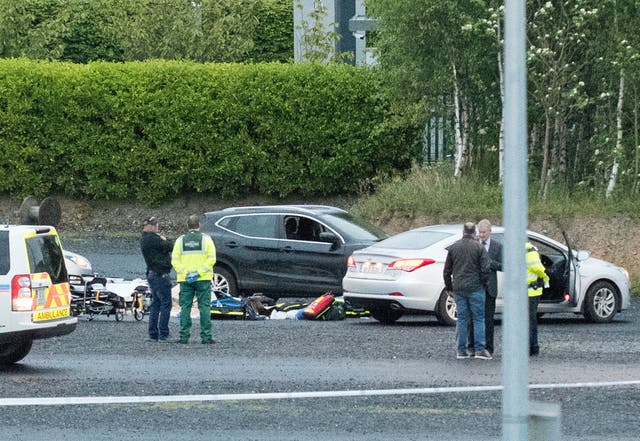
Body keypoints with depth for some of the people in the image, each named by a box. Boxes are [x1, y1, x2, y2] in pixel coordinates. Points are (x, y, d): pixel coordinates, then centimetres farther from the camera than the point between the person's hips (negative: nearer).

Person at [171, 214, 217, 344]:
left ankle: (184, 336, 2)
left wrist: (184, 273, -5)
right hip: (203, 280, -2)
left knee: (185, 308, 5)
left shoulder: (180, 240, 5)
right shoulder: (206, 239, 0)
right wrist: (200, 272, -11)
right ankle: (206, 336, -2)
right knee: (204, 307, 1)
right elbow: (211, 259, -9)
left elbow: (175, 261, -2)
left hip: (185, 280, 2)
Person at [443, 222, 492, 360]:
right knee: (479, 318, 1)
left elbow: (447, 271, 10)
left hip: (458, 289, 3)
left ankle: (461, 350, 6)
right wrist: (482, 281, 7)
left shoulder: (453, 248, 6)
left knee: (461, 319, 8)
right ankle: (479, 349, -5)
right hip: (475, 287, -3)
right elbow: (485, 268, -11)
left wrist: (449, 286, 20)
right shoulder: (479, 247, -5)